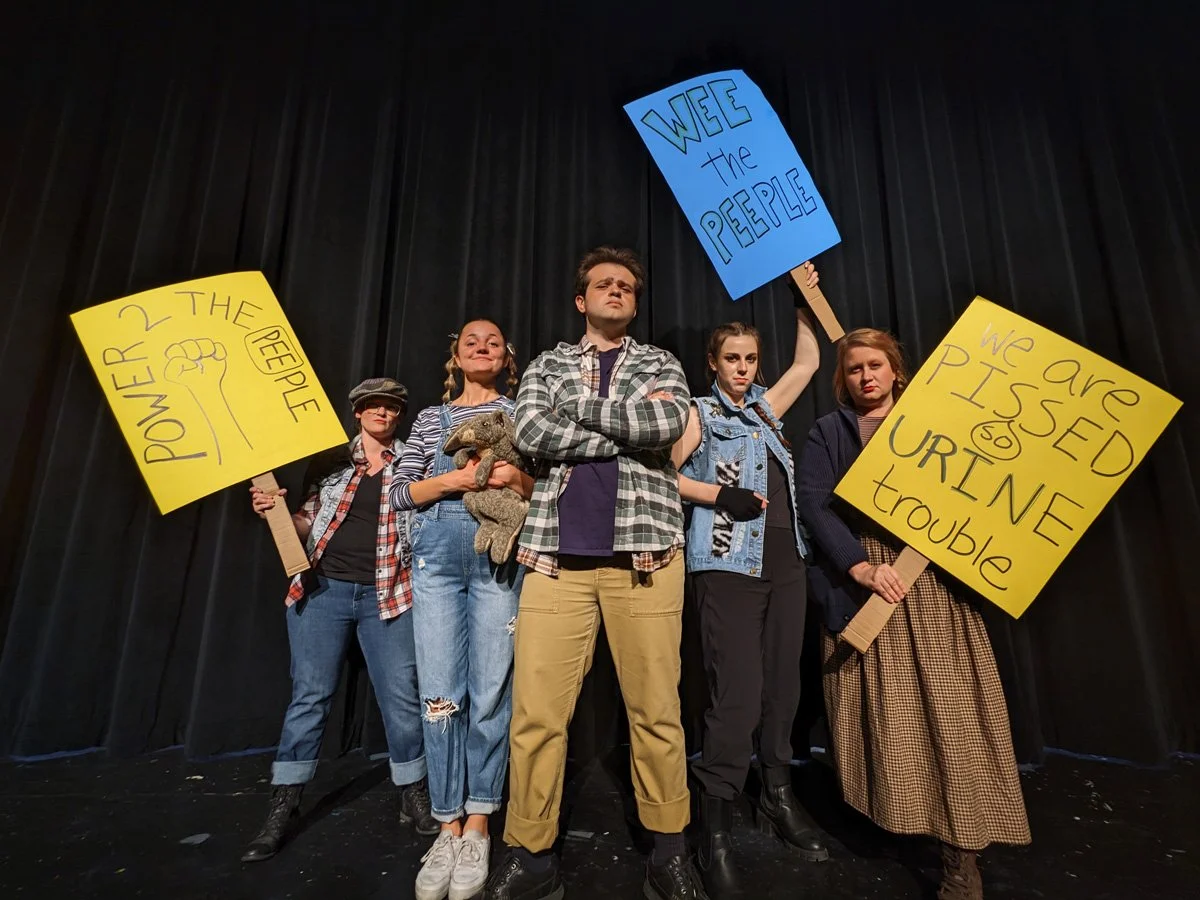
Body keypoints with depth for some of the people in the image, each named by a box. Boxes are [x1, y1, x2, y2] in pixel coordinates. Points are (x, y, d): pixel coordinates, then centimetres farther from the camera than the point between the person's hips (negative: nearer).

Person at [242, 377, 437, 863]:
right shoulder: (332, 461, 9)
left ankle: (414, 794, 21)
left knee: (400, 695, 3)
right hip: (323, 589, 1)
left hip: (386, 594, -1)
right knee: (309, 695, 7)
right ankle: (282, 808, 23)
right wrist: (277, 511, -6)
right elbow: (308, 524, 13)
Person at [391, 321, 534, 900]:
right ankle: (448, 827, 17)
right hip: (439, 553, 1)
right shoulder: (432, 416, 16)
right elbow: (400, 490, 8)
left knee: (490, 691, 1)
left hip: (500, 554, -1)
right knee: (439, 695, 1)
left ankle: (477, 827, 17)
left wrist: (516, 477, -11)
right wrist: (454, 480, -9)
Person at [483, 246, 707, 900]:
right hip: (556, 554, 1)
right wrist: (630, 427, -5)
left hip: (645, 552, 0)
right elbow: (530, 434, -4)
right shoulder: (548, 365, 17)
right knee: (536, 713, 0)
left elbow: (668, 423, -7)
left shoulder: (661, 364, 16)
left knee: (656, 710, 5)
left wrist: (576, 405, -2)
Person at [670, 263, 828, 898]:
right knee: (738, 695, -9)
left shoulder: (765, 408, 17)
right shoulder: (701, 413, 1)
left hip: (784, 561, 6)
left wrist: (803, 298, 24)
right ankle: (715, 829, 5)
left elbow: (807, 362, 25)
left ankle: (778, 798, 28)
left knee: (782, 686, 11)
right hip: (729, 566, -6)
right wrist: (721, 496, -13)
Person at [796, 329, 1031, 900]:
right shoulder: (827, 433, 10)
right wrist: (860, 565, -15)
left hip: (934, 576, 2)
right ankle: (898, 817, 19)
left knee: (949, 705, -4)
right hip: (863, 578, -1)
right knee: (885, 709, 1)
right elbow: (813, 503, -4)